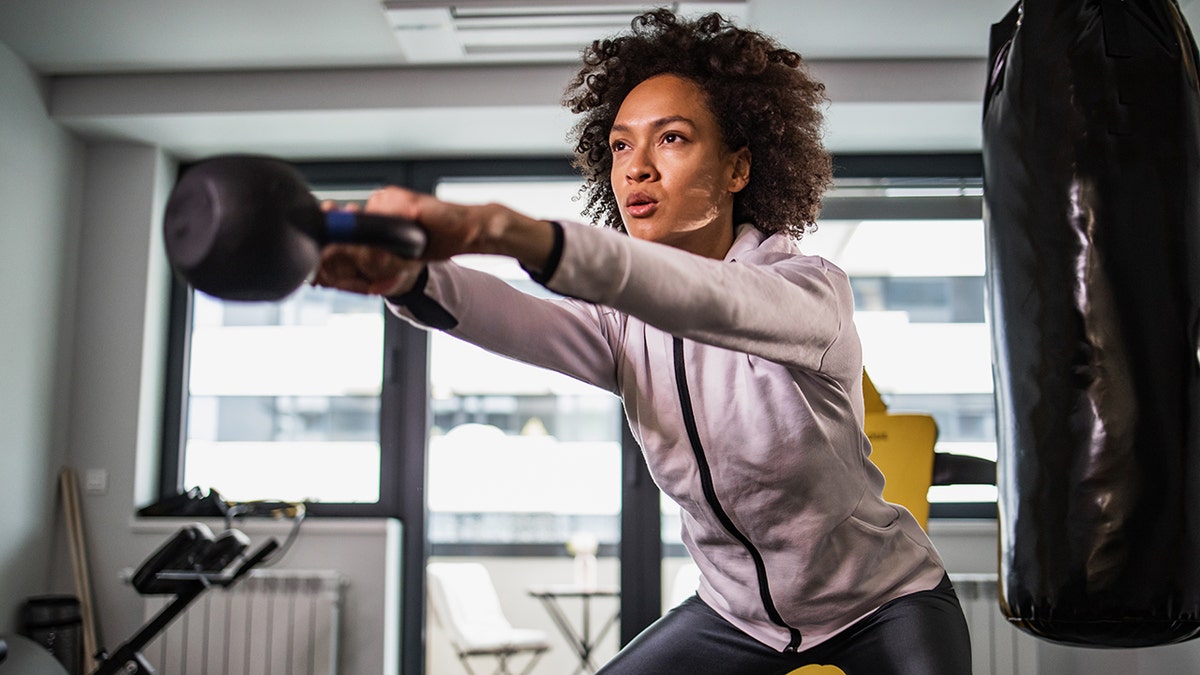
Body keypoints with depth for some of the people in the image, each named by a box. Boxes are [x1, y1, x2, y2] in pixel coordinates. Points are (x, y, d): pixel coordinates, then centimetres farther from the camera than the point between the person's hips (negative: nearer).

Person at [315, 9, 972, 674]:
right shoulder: (621, 324, -9)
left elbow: (707, 301, -46)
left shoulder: (812, 289, -24)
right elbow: (514, 319, -30)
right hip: (737, 612, 4)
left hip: (884, 601, -4)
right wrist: (406, 274, -53)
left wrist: (502, 230, -60)